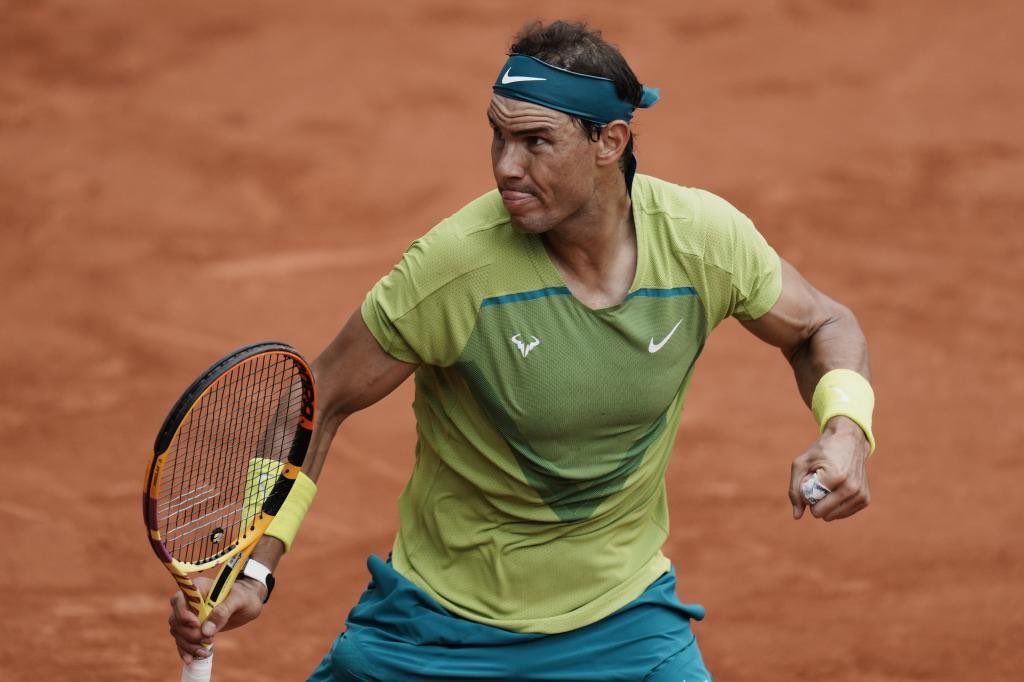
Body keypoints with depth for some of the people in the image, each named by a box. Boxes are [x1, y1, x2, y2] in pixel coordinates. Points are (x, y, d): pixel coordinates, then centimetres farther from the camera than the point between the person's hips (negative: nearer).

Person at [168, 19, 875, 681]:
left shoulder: (704, 236, -15)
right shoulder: (454, 264, -24)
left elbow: (822, 327, 4)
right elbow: (322, 402, -11)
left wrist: (845, 428, -16)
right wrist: (251, 566, -18)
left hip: (622, 618, 2)